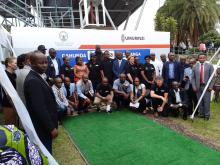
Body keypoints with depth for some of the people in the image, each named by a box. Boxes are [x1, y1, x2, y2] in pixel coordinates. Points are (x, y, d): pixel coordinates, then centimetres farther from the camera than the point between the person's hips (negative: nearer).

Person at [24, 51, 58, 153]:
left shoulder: (37, 77, 7)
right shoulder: (33, 81, -24)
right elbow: (39, 108, -28)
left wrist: (52, 124, 16)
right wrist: (51, 127, -21)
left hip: (44, 125, 9)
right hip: (42, 126, -9)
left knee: (46, 152, 23)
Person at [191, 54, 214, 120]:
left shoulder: (209, 66, 3)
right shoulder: (195, 66, 7)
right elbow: (193, 77, 5)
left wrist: (210, 86, -7)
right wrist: (194, 86, -3)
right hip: (198, 87, 2)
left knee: (206, 101, -1)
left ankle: (207, 115, 10)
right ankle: (201, 114, 19)